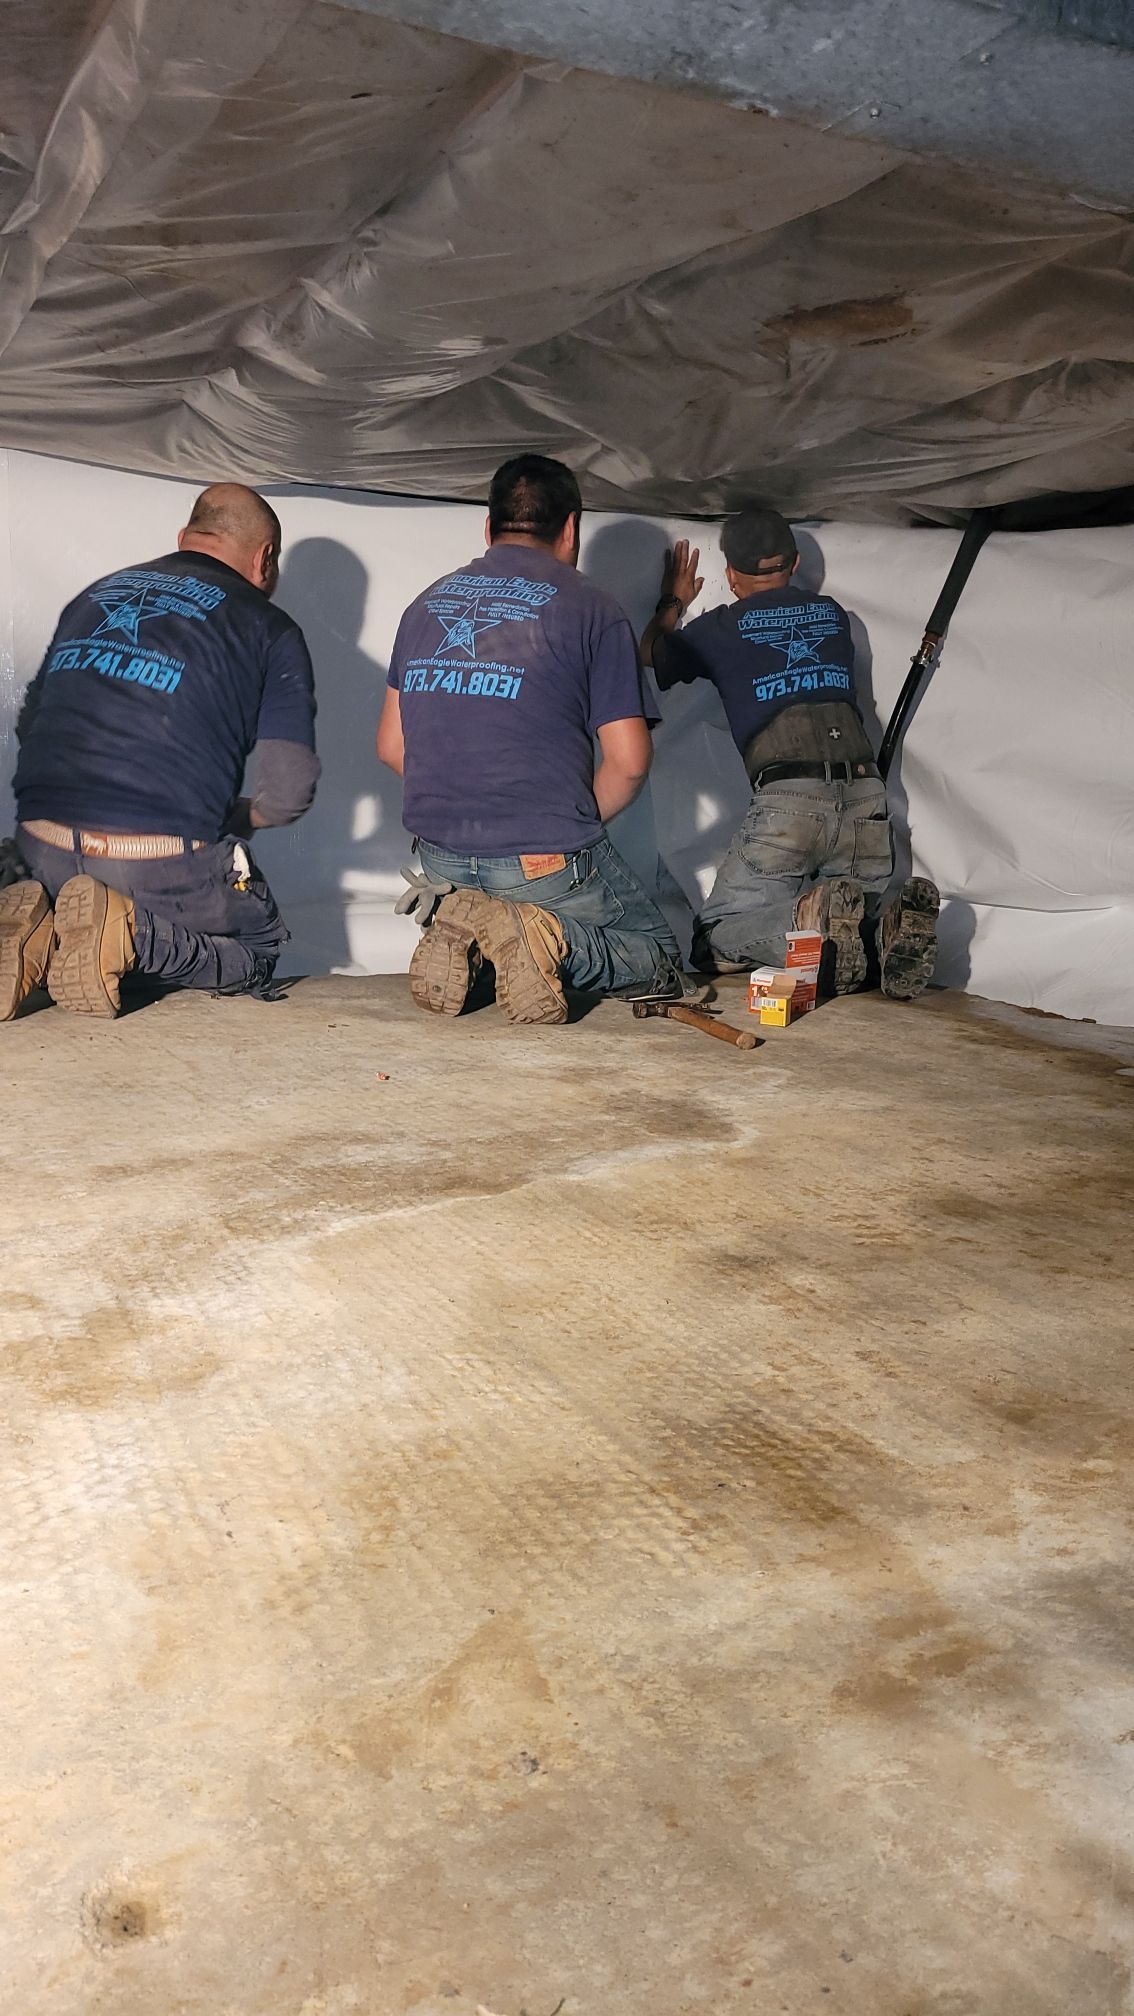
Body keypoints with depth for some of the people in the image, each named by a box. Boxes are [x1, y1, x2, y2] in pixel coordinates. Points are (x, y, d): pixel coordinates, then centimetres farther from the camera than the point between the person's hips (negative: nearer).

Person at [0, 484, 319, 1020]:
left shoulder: (93, 596, 17)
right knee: (257, 950, 18)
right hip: (164, 864, -5)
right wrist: (236, 817, 18)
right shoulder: (269, 629, 3)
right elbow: (289, 789, -3)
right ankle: (133, 933, -11)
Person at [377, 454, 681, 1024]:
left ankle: (461, 930, -1)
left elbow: (392, 745, 14)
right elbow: (629, 762, -7)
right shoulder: (592, 609, -3)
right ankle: (556, 939, -16)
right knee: (659, 960, 15)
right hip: (548, 859, -4)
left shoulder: (427, 603, 11)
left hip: (441, 857, 5)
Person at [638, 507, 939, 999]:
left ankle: (813, 917, -25)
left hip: (785, 798, -4)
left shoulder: (721, 628, 12)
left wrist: (673, 602, 49)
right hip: (866, 798, 4)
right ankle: (895, 915, -16)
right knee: (857, 920, 20)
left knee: (714, 940, 5)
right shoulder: (833, 615, 22)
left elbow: (649, 656, 31)